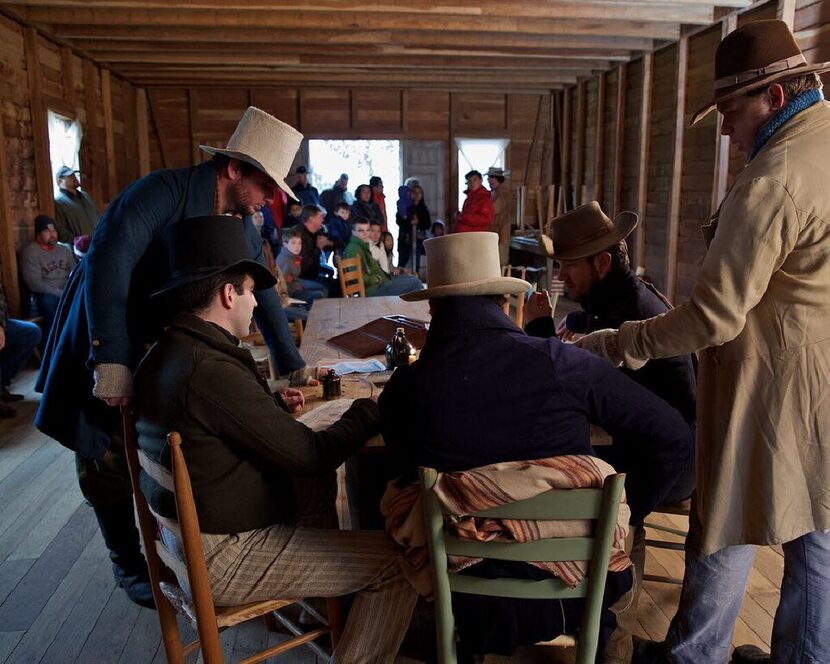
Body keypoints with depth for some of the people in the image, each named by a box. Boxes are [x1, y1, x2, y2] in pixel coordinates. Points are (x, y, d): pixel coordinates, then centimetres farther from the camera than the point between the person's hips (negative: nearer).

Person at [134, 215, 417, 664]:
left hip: (187, 535, 10)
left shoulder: (166, 354, 2)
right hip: (224, 560, -10)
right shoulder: (210, 370, -28)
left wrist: (274, 405, 9)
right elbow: (311, 457, -23)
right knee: (398, 562, -9)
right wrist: (369, 412, -8)